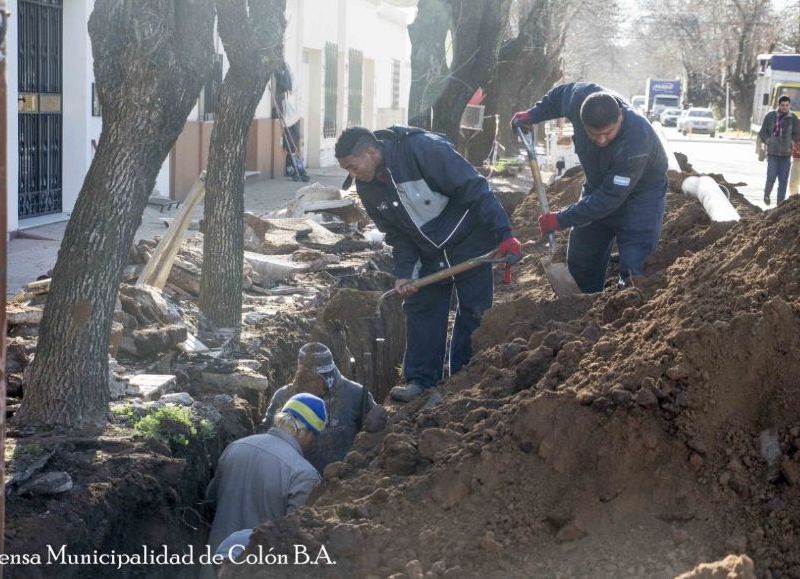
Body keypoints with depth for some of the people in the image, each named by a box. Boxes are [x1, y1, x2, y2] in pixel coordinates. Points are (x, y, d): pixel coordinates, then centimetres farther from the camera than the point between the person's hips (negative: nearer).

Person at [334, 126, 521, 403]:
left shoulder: (423, 149, -29)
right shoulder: (368, 187, -5)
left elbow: (475, 189, -28)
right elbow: (397, 234, 3)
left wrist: (503, 234, -30)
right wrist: (403, 273, -10)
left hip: (468, 240, -6)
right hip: (429, 253, 7)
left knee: (473, 312, -1)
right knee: (421, 310, 5)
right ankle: (421, 381, 12)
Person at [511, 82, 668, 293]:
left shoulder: (637, 140, -41)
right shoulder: (580, 96, -26)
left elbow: (609, 198, -35)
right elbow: (560, 95, 3)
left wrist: (560, 220, -30)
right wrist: (533, 114, 0)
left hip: (640, 192, -6)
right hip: (598, 185, 6)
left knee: (634, 267, -19)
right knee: (580, 262, 13)